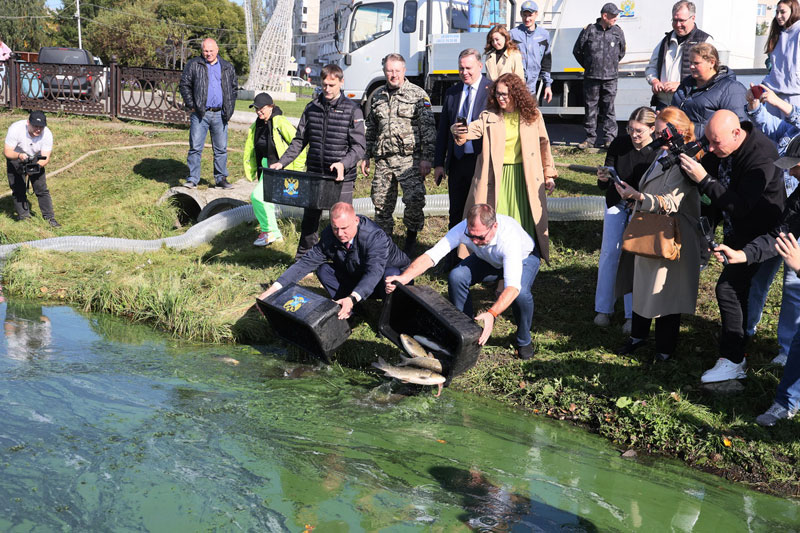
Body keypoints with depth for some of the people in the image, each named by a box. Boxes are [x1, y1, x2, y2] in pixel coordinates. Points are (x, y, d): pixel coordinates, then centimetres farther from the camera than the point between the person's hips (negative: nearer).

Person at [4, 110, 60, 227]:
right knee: (18, 190, -3)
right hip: (15, 160, -1)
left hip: (36, 160, 1)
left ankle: (50, 218, 4)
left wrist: (37, 165, -47)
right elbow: (7, 151, -30)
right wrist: (19, 155, -50)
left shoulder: (47, 134, -26)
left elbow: (46, 158, -26)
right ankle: (24, 218, 8)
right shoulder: (15, 129, -31)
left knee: (42, 189, -5)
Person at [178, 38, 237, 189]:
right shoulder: (193, 65, 4)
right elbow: (184, 85, 4)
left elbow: (234, 87, 20)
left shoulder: (227, 68, 12)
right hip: (200, 114, -2)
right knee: (195, 148, -3)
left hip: (220, 115, 2)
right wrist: (191, 105, -4)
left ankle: (221, 178, 17)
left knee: (221, 149, 7)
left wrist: (230, 108, 11)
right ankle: (192, 179, 2)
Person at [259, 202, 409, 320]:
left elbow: (374, 272, -45)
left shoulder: (376, 236, -33)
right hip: (356, 279, 5)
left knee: (390, 275, -39)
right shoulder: (329, 236, -16)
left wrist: (352, 298, -62)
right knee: (323, 269, -13)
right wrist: (274, 288, -26)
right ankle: (346, 312, -9)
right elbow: (307, 262, -16)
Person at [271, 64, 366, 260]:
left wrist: (344, 163, -26)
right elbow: (299, 141, 13)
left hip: (341, 177, -4)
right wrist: (281, 162, 3)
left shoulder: (352, 110, -4)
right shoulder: (312, 108, 8)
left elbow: (359, 146, -9)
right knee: (309, 217, 11)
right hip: (314, 174, 4)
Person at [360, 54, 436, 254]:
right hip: (383, 160, 5)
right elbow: (371, 129, 23)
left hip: (409, 158, -4)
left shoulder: (418, 95, 0)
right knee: (381, 202, 7)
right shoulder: (378, 96, 15)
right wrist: (366, 156, 20)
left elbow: (428, 128, -4)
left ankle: (411, 234, 6)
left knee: (415, 199, -17)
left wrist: (426, 158, -11)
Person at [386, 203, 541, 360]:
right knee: (456, 276, -24)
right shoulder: (463, 228, -34)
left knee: (521, 293, -35)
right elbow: (432, 254, -37)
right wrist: (404, 278, -53)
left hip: (525, 258, -4)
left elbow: (513, 286, -52)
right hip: (487, 259, 4)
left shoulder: (509, 237, -45)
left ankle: (523, 340, -5)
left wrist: (491, 314, -67)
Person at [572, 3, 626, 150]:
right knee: (590, 107, 4)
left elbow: (621, 52, 21)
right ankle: (590, 138, 12)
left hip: (610, 78, 1)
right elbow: (577, 51, 9)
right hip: (591, 77, -1)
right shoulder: (589, 30, -2)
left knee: (608, 109, 2)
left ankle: (609, 138, 8)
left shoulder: (618, 32, 5)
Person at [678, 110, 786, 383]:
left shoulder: (761, 155, -30)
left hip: (757, 233, -9)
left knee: (728, 288, -13)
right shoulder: (720, 150, -5)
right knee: (737, 289, 17)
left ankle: (732, 362, -7)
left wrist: (704, 180, -37)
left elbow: (740, 206, -34)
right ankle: (736, 350, 32)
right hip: (734, 230, 9)